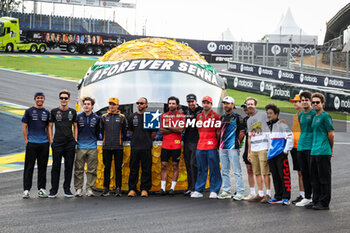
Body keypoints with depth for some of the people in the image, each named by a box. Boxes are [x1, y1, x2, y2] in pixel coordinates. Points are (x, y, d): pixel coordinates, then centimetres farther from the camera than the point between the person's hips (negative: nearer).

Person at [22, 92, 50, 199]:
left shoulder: (47, 113, 13)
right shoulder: (29, 111, 3)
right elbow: (24, 127, 1)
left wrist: (49, 140, 8)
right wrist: (26, 141, -6)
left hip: (44, 143, 4)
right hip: (32, 143, -3)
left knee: (42, 167, 7)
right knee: (29, 167, -3)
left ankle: (41, 189, 13)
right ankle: (26, 189, -1)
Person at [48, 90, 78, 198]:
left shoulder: (72, 112, 9)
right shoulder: (54, 111, 4)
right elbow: (50, 126, 7)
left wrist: (75, 140, 5)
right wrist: (51, 140, -1)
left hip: (70, 144, 2)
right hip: (57, 143, -2)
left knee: (69, 167, 4)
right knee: (56, 167, 1)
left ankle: (67, 189, 13)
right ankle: (53, 190, 6)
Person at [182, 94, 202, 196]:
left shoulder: (201, 111, -5)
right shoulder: (186, 112, 13)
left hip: (196, 142, -6)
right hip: (187, 141, 6)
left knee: (193, 164, -10)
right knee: (188, 165, 9)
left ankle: (194, 188, -6)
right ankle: (189, 187, 16)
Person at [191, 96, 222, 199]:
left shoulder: (216, 116, 0)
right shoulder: (198, 116, 14)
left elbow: (218, 132, 0)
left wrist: (217, 143, -3)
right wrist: (202, 141, 14)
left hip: (212, 147, -5)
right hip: (200, 147, 5)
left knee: (214, 169, -2)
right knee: (201, 169, 9)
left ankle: (214, 191, 4)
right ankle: (199, 190, 13)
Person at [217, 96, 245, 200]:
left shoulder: (237, 117, -5)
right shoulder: (222, 117, 16)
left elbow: (242, 133, -5)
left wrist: (236, 143, -2)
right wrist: (221, 143, 13)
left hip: (232, 148, -7)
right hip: (222, 148, 7)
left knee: (236, 171, -7)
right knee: (224, 171, 10)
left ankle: (240, 192, -5)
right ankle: (226, 191, 18)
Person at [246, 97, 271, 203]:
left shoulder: (263, 115, 0)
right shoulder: (249, 120, 20)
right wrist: (249, 152, 18)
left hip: (263, 148, -7)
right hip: (253, 150, 7)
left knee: (265, 172, -8)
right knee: (257, 173, 6)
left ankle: (268, 194, -5)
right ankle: (260, 194, 10)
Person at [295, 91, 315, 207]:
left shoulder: (314, 113, -7)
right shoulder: (300, 115, 16)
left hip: (311, 146, -8)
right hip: (301, 146, 8)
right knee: (304, 173, 10)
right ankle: (307, 197, 18)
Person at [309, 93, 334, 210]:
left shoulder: (325, 116, -7)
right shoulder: (314, 117, 18)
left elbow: (331, 134, -9)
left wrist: (330, 149, 1)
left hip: (323, 152, -8)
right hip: (313, 152, 8)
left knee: (324, 178, -3)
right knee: (314, 178, 10)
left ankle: (324, 203, 1)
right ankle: (316, 201, 17)